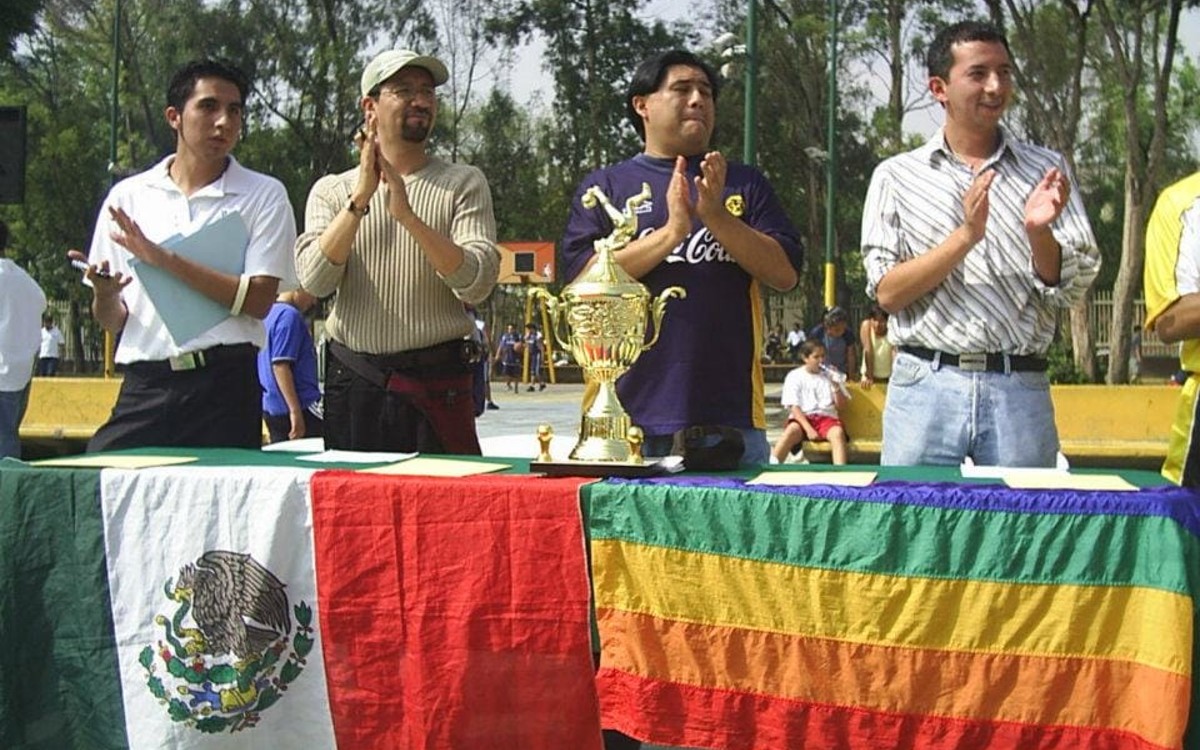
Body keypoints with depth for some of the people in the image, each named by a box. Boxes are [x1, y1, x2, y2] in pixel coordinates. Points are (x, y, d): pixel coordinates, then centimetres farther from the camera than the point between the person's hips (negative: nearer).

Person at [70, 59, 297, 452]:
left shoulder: (264, 195, 5)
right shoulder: (127, 196, 13)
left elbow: (258, 300, -6)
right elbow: (112, 320, 16)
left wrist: (164, 259, -11)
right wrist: (104, 294, -8)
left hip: (222, 385, -2)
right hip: (144, 385, 2)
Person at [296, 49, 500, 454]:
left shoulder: (464, 184, 5)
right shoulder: (332, 190, 9)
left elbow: (477, 284, -9)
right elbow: (314, 280, -7)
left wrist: (406, 214, -19)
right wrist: (361, 196, -16)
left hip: (437, 383, -1)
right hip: (354, 385, 1)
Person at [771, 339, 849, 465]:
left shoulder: (831, 375, 14)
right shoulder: (794, 376, 7)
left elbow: (841, 405, 11)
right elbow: (794, 407, -2)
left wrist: (836, 387, -7)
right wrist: (808, 428, -16)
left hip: (826, 417, 2)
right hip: (802, 418, -2)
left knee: (838, 432, -32)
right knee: (791, 430, -35)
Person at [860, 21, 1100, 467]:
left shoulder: (1045, 170, 9)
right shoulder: (897, 176, 6)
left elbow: (1071, 291, 5)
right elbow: (887, 293, -3)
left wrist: (1039, 233, -15)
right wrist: (966, 235, -15)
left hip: (1019, 390, 1)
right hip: (925, 384, -1)